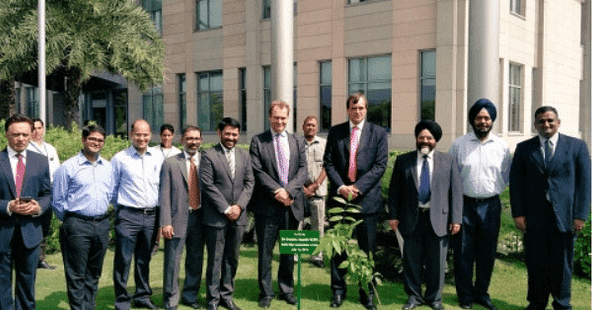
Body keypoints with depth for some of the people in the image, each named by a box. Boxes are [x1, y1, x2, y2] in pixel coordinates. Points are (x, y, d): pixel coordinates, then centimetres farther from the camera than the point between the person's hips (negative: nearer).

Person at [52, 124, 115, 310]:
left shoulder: (108, 167, 10)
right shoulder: (68, 167, -4)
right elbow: (58, 200, 0)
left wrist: (104, 216, 14)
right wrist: (67, 222, 5)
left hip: (102, 224, 5)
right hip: (77, 226, -5)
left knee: (94, 274, 14)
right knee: (76, 275, 0)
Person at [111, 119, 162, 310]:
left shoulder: (157, 158, 7)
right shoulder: (120, 159, -3)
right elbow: (112, 187, 3)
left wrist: (161, 213, 10)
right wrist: (121, 207, -1)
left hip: (151, 216, 3)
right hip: (128, 216, -3)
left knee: (144, 260, 14)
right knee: (123, 260, 0)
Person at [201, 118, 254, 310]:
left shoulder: (244, 156, 11)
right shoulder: (209, 156, -5)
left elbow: (249, 183, 8)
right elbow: (208, 186, -9)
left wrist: (239, 206, -5)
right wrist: (226, 209, -11)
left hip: (238, 215, 5)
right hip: (216, 217, -4)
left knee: (232, 259, 12)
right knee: (215, 260, 3)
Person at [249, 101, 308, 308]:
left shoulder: (297, 142, 12)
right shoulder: (258, 141, 2)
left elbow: (303, 169, 4)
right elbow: (257, 171, -6)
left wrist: (288, 190, -11)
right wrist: (276, 191, -14)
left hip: (292, 205, 3)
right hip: (267, 206, -3)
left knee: (289, 251, 12)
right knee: (265, 251, 4)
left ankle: (287, 290, 26)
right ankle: (265, 292, 18)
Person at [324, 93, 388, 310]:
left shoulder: (378, 133, 5)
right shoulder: (335, 132, 8)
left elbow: (380, 165, -2)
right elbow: (328, 162, 5)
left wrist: (358, 187, -12)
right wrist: (340, 187, -10)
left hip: (367, 197, -1)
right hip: (340, 195, 1)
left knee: (367, 249, 6)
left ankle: (367, 292, 20)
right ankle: (338, 291, 20)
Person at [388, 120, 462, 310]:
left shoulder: (448, 162, 5)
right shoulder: (403, 161, 6)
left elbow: (456, 192, 3)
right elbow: (394, 191, 6)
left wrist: (456, 219, -3)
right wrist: (393, 215, 0)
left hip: (438, 219, 0)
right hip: (412, 218, 0)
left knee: (436, 262, 8)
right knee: (412, 260, 8)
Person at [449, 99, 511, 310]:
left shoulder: (501, 146, 4)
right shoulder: (459, 144, 0)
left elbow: (507, 175, 16)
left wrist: (494, 188, 6)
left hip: (491, 205, 2)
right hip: (465, 204, -1)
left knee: (487, 254, 10)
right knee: (463, 253, 3)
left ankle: (481, 293, 28)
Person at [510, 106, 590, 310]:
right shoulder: (524, 148, 6)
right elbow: (516, 182, 5)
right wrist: (518, 213, -2)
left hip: (564, 217, -1)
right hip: (533, 217, 1)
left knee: (562, 265, 9)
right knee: (536, 265, 7)